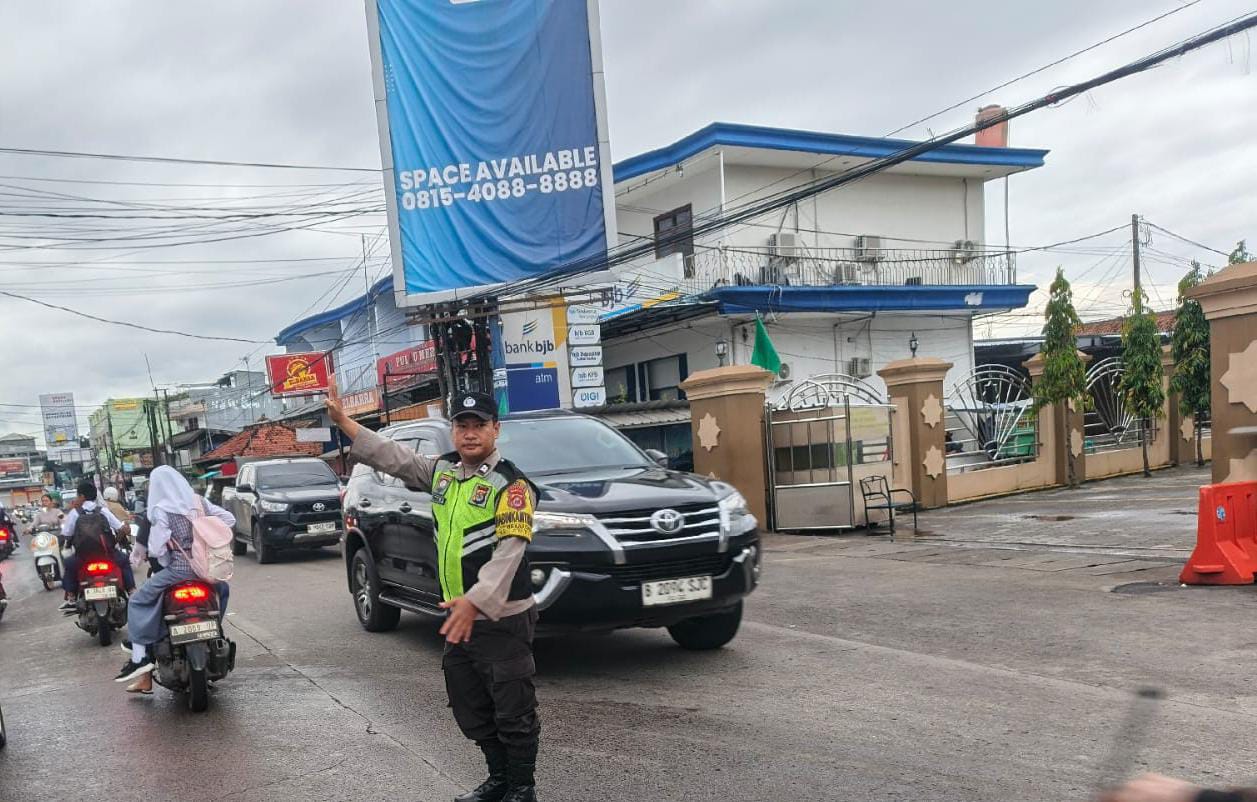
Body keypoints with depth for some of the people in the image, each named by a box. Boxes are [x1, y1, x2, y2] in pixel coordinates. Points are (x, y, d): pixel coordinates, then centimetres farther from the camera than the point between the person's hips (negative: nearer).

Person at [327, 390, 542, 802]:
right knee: (471, 711, 17)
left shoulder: (511, 484, -13)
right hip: (460, 617, 7)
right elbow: (393, 457, 16)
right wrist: (343, 422, 10)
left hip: (502, 619, -7)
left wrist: (476, 600, -33)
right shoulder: (443, 470, 9)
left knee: (514, 713, 2)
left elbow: (509, 551, -23)